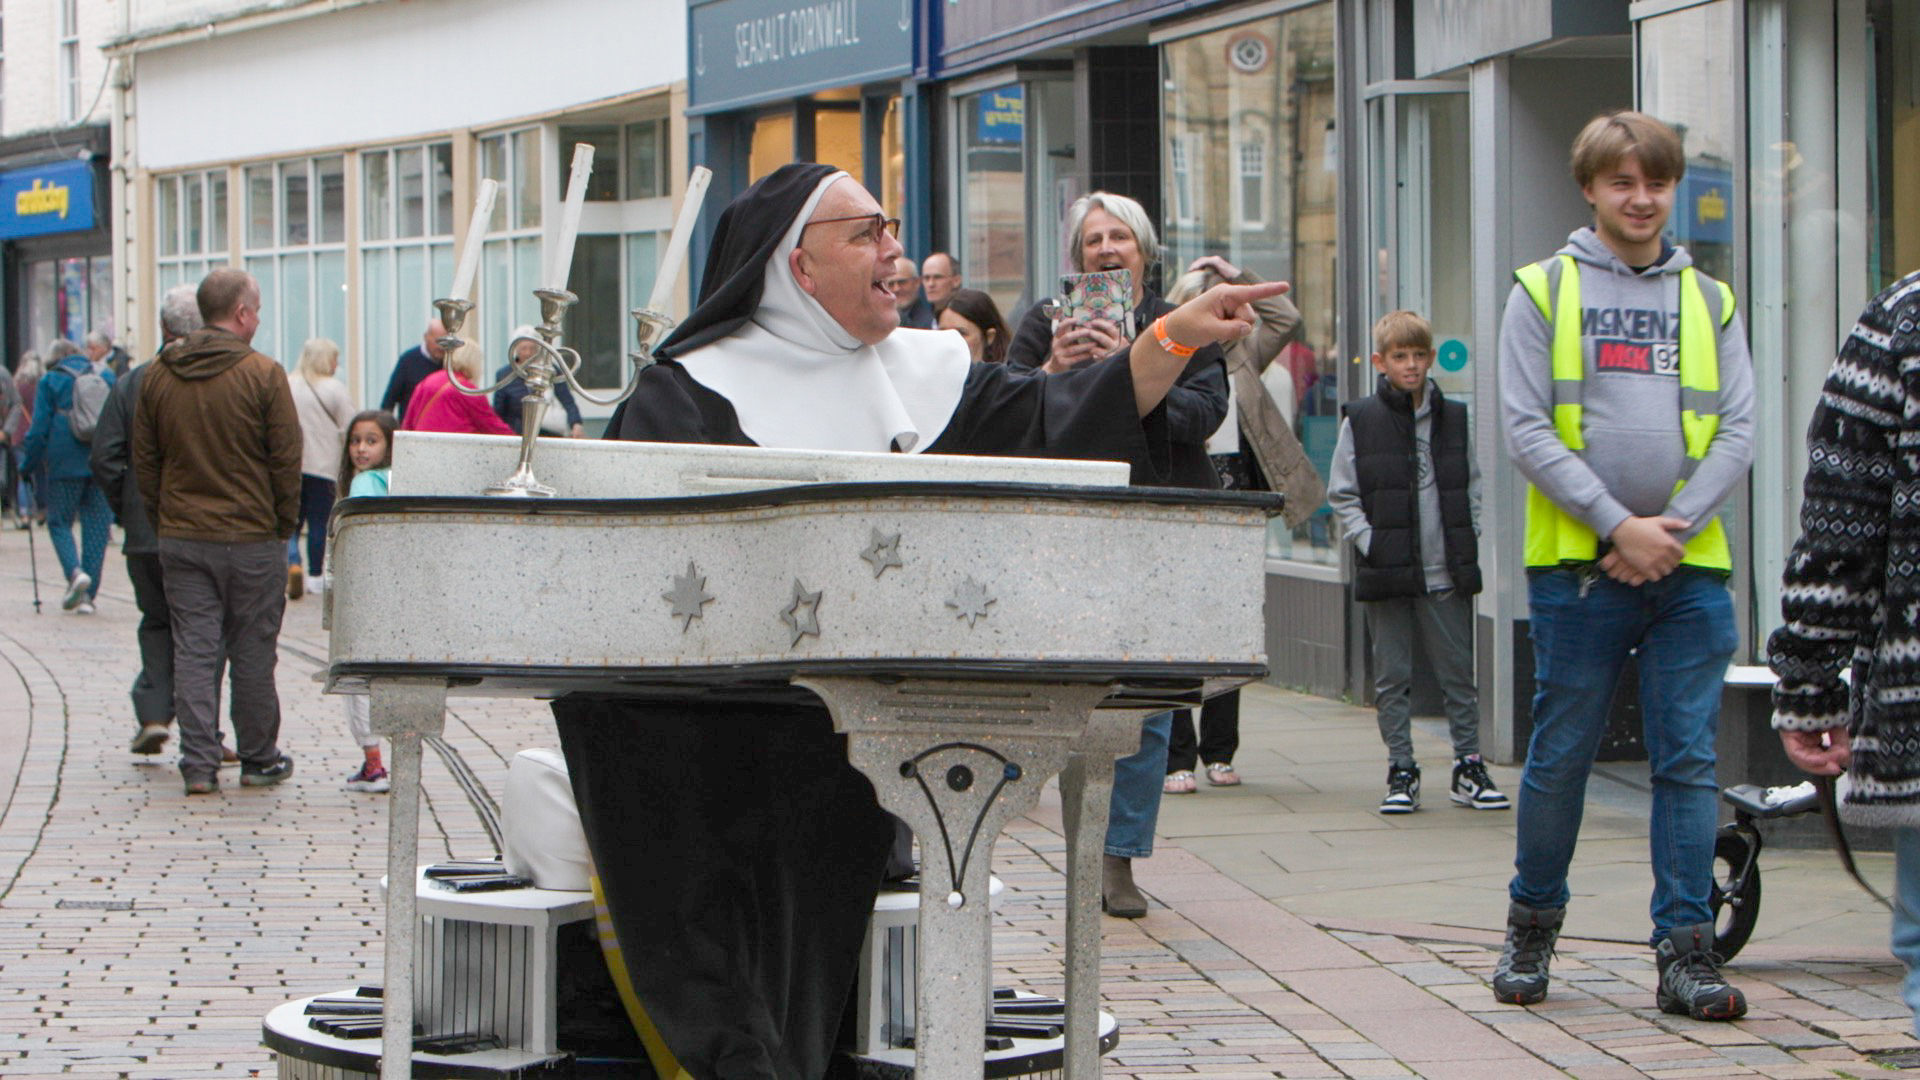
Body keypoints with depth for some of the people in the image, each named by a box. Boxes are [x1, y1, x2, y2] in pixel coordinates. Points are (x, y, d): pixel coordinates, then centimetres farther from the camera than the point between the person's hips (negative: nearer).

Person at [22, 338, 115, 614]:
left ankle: (75, 571, -17)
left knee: (59, 521, 9)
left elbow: (40, 428, -2)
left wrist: (28, 464, 7)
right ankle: (87, 595, 3)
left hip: (65, 464, -3)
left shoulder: (50, 381, 0)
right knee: (96, 527, 6)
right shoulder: (106, 378, 9)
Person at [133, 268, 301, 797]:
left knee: (194, 649, 4)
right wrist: (284, 526, 2)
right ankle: (259, 759, 15)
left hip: (180, 537, 3)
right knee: (252, 650, 6)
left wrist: (163, 523, 15)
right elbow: (286, 460, -8)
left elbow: (144, 461, 9)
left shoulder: (159, 375, 4)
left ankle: (199, 763, 0)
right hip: (251, 536, -3)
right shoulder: (263, 374, -10)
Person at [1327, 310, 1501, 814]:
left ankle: (1469, 767, 14)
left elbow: (1472, 486, 14)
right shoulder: (1360, 421, 1)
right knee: (1392, 677, 4)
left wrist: (1468, 539, 2)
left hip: (1447, 573, 2)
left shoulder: (1453, 418, 8)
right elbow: (1342, 496, 2)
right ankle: (1401, 770, 11)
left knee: (1459, 673, 5)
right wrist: (1371, 543, -9)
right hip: (1386, 574, -2)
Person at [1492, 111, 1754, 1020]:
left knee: (1688, 762, -1)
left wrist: (1673, 527, -9)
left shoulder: (1710, 301, 13)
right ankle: (1532, 923, 21)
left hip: (1689, 569, 2)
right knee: (1561, 757, 4)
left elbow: (1737, 433, 6)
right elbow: (1527, 429, -4)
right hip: (1578, 566, -2)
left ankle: (1685, 951, 2)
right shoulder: (1544, 292, 5)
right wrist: (1618, 526, -12)